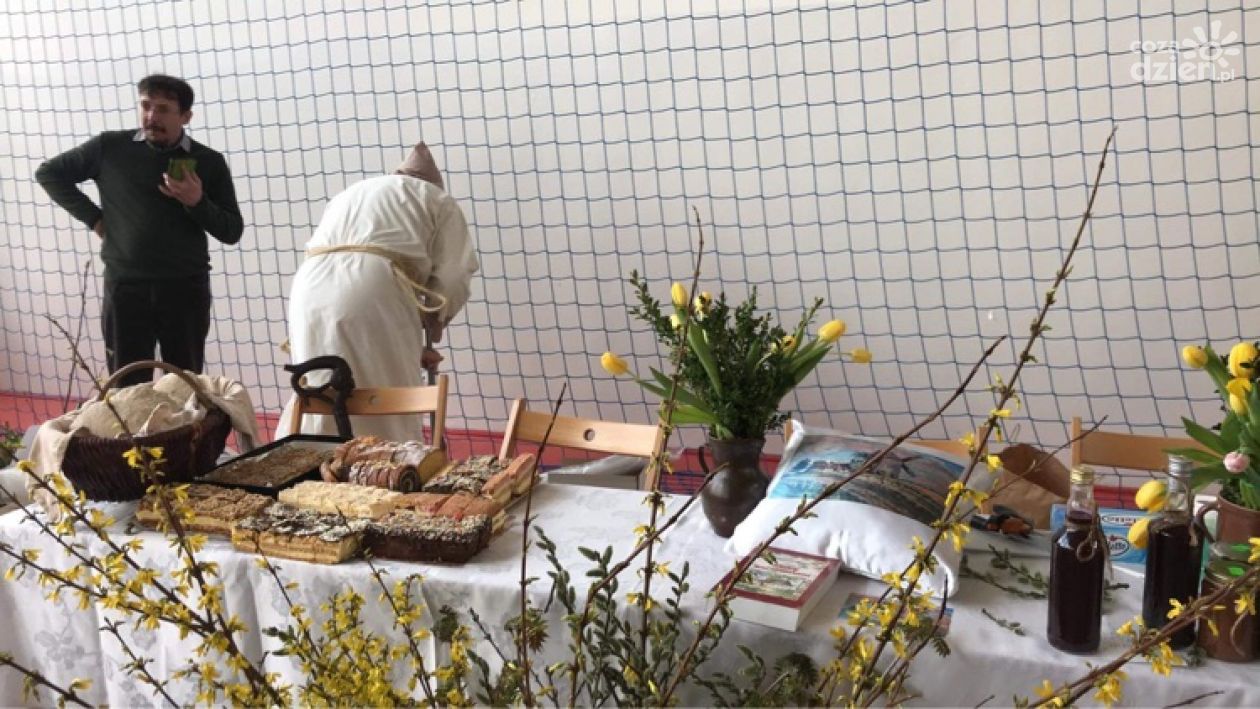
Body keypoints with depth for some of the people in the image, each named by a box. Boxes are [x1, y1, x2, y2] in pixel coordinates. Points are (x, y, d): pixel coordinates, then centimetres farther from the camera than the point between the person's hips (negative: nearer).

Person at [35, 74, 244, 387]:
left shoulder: (208, 162, 2)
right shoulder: (110, 147, 2)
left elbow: (232, 232, 3)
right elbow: (49, 173, 14)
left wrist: (197, 202, -15)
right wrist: (92, 217, 3)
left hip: (187, 288, 0)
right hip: (125, 287, 0)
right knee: (129, 388, 5)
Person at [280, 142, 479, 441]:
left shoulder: (348, 195, 37)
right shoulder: (438, 201, 22)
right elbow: (453, 279, 8)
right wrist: (434, 322, 29)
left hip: (311, 289, 5)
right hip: (374, 293, -5)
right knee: (392, 414, 4)